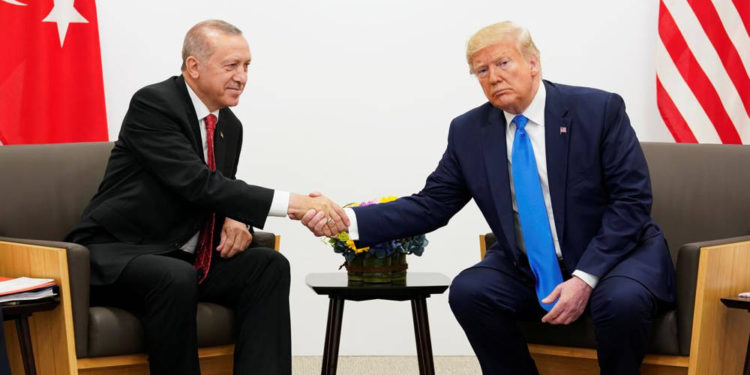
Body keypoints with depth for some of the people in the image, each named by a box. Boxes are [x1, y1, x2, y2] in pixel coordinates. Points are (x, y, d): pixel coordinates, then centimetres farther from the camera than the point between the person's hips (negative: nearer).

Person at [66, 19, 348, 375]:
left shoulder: (230, 126, 8)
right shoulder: (152, 104, -16)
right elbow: (197, 183, -27)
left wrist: (236, 219, -9)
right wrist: (291, 204, -32)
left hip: (184, 260, 7)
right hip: (118, 254, -7)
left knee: (270, 266, -13)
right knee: (176, 279, -37)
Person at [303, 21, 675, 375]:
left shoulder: (598, 110, -10)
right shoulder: (468, 132, 0)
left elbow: (631, 200, -13)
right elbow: (430, 206, -1)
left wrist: (585, 278, -23)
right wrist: (347, 220, -16)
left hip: (616, 254, -3)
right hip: (529, 272, 3)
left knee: (622, 300, -34)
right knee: (468, 291, -23)